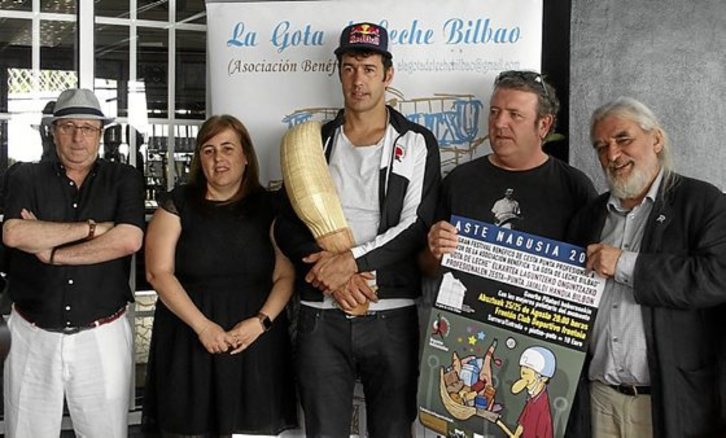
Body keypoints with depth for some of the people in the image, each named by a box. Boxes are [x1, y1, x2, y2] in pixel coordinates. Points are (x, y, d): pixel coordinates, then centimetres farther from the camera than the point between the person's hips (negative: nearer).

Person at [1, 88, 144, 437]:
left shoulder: (124, 180, 2)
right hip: (33, 336, 1)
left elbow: (129, 239, -15)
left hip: (102, 336, -1)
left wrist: (52, 252, -12)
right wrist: (92, 227, -13)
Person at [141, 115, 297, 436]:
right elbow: (158, 272, -4)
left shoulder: (268, 207, 6)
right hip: (190, 343, -1)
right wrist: (202, 325, -13)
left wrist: (261, 321, -13)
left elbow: (285, 276, 3)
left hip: (256, 344, 1)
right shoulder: (178, 204, 3)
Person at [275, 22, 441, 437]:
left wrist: (352, 260, -16)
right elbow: (288, 226, 5)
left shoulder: (417, 143, 4)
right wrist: (332, 273, -11)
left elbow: (418, 226, -6)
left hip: (391, 314, -2)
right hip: (321, 315, 2)